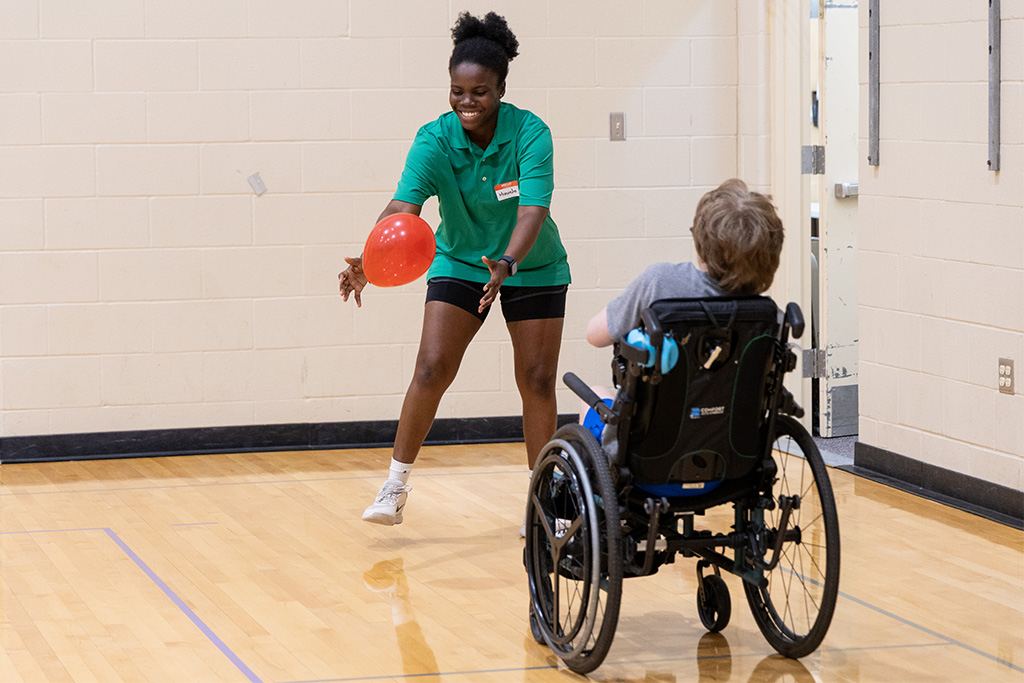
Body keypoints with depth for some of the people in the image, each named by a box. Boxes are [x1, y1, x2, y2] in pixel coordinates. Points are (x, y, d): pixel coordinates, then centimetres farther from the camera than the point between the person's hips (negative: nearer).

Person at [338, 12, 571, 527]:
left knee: (537, 381, -2)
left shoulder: (530, 133, -26)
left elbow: (533, 210, -37)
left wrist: (507, 263, -56)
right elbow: (403, 206, -34)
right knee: (431, 369, -12)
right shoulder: (435, 141, -22)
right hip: (460, 262, 1)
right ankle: (395, 486, -1)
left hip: (532, 267, -1)